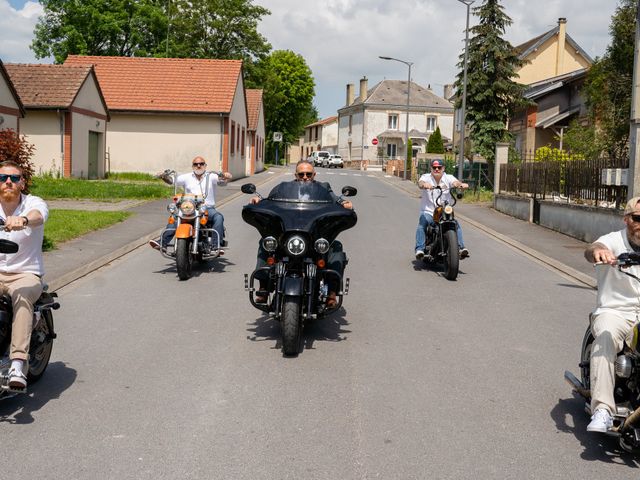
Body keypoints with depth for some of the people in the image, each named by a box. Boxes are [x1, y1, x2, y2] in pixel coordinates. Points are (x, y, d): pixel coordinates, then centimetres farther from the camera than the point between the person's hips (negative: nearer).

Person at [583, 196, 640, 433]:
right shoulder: (614, 241, -2)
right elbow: (590, 250, -25)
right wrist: (598, 251, -50)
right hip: (614, 312, -4)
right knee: (604, 341, -33)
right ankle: (602, 411, -40)